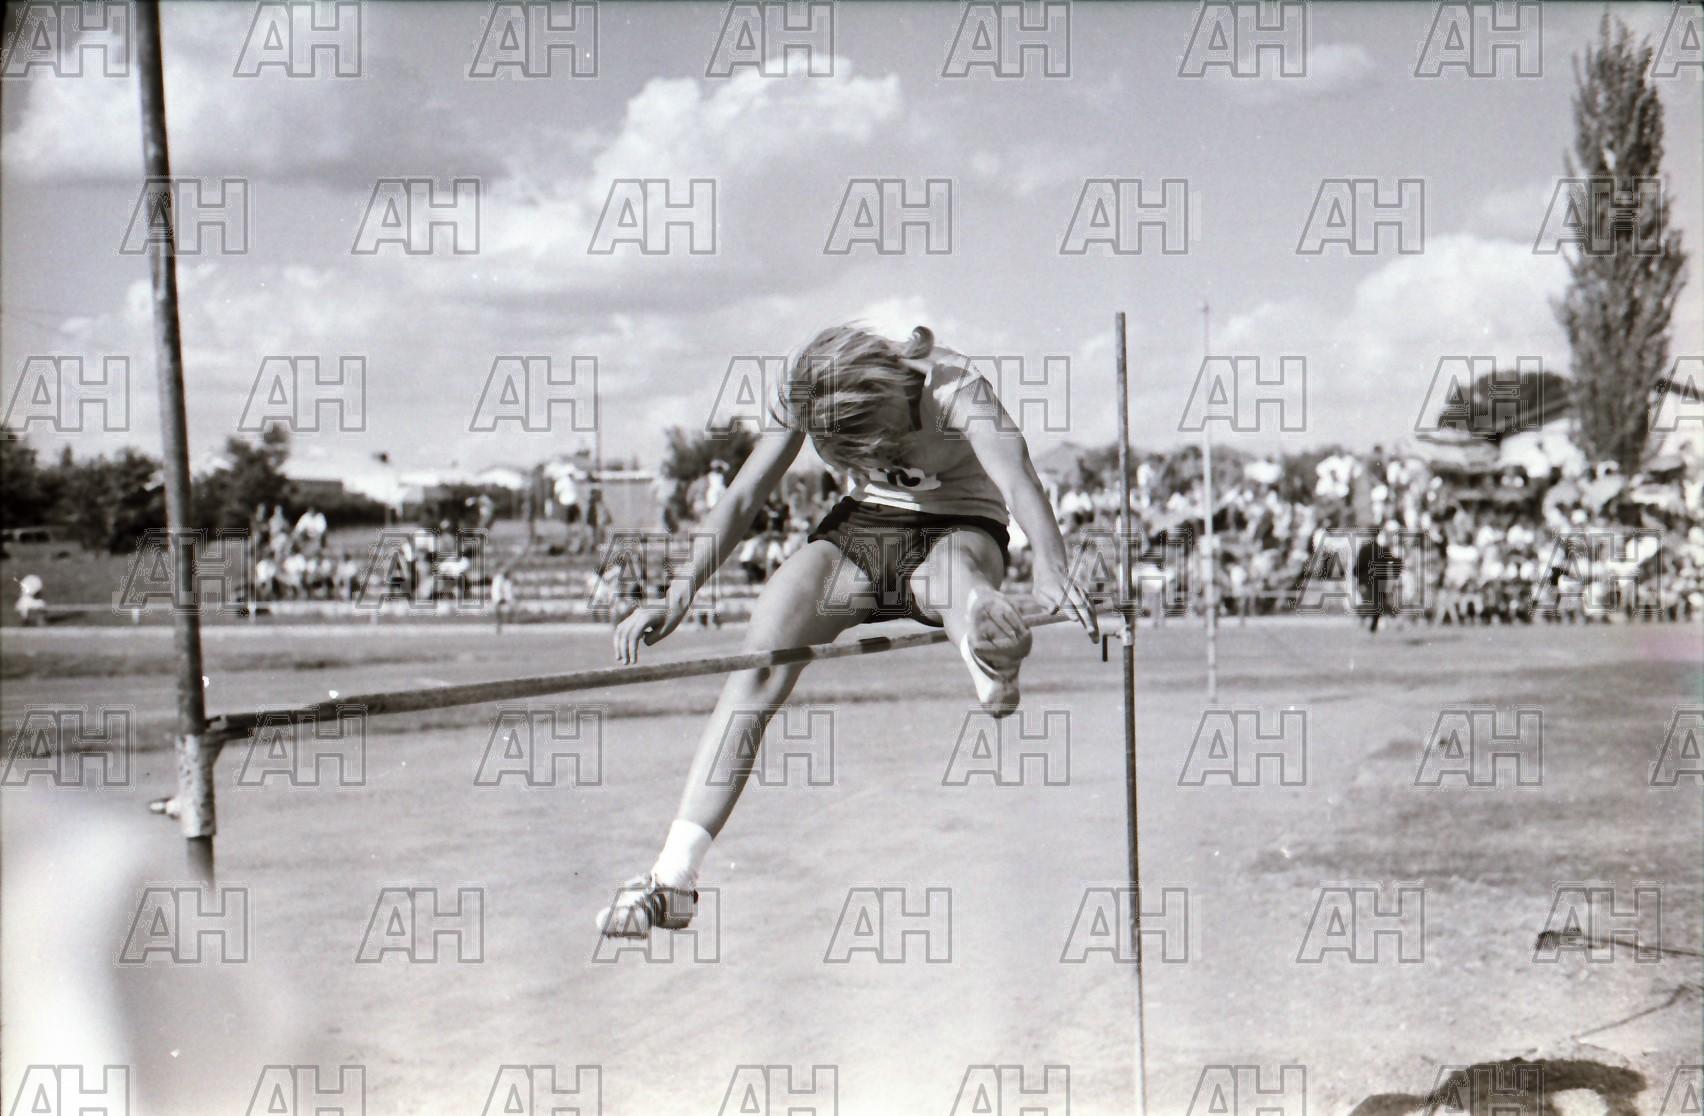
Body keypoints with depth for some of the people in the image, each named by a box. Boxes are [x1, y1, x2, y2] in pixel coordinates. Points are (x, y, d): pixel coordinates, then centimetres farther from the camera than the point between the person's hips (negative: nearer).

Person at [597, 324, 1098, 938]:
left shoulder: (952, 385, -26)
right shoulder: (804, 392, -13)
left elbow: (1016, 476, -42)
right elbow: (741, 499, -10)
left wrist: (1051, 571, -60)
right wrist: (678, 595, -22)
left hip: (957, 530, -1)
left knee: (946, 573, -40)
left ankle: (993, 650, -76)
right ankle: (673, 877, -25)